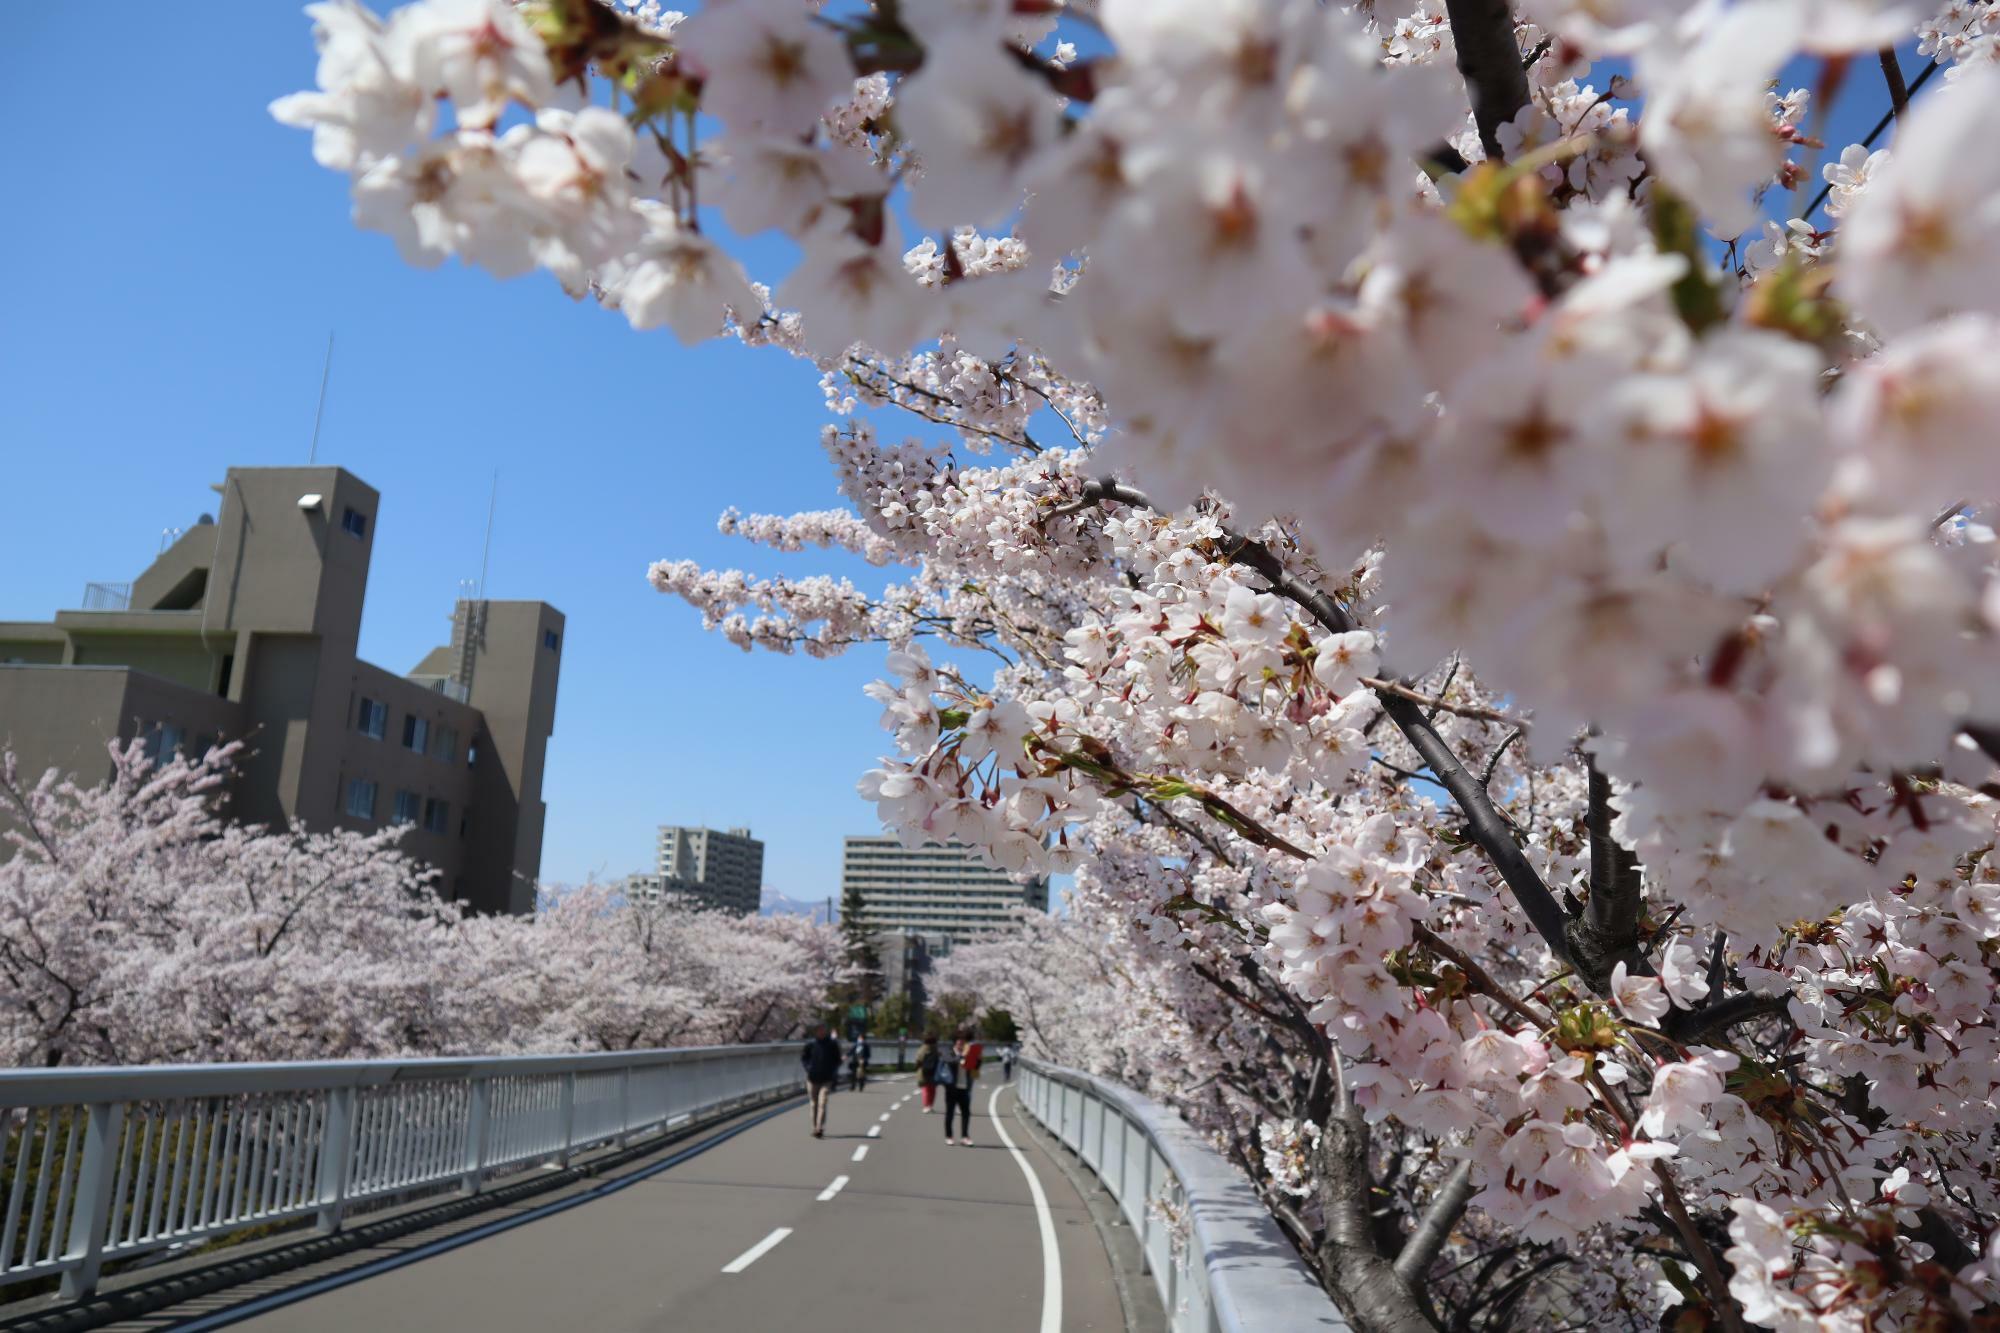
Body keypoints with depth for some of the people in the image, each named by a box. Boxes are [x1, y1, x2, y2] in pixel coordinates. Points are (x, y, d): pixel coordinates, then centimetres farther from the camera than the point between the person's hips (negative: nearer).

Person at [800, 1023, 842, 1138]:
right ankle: (815, 1128, 24)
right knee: (814, 1104, 12)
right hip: (812, 1079, 2)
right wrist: (808, 1067, -5)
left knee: (822, 1104, -14)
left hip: (827, 1080, -2)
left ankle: (819, 1128, -21)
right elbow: (803, 1057, 11)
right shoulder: (811, 1044, -1)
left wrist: (833, 1072, -5)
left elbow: (837, 1060, 9)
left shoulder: (832, 1044, -1)